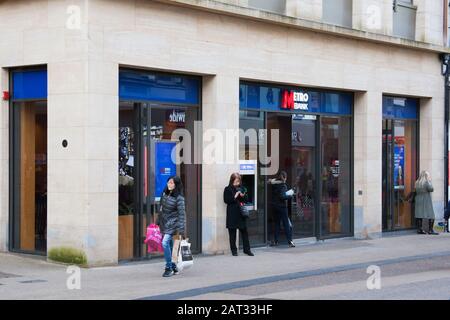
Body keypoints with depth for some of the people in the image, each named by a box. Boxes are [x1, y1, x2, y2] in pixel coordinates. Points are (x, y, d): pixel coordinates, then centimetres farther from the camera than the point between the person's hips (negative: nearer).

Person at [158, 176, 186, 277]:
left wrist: (181, 230, -17)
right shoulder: (164, 194, 6)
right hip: (164, 223, 7)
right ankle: (174, 267, 24)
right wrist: (158, 222, 16)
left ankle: (169, 268, -13)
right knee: (169, 246, 12)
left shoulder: (179, 198, -13)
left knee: (165, 242, -21)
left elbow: (181, 214, -14)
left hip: (172, 223, -7)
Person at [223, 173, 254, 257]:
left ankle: (247, 249, 11)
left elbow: (246, 199, 17)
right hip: (232, 214, -4)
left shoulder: (241, 188, 14)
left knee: (244, 231, 4)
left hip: (241, 213, 4)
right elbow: (226, 200, -9)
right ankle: (234, 250, 9)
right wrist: (235, 197, -16)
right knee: (232, 233, 1)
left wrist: (243, 196, -4)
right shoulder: (227, 189, 0)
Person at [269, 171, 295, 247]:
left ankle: (275, 241, 13)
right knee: (286, 224, 0)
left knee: (277, 223, 13)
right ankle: (289, 241, 1)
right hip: (281, 206, -6)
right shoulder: (283, 185, -15)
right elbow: (282, 197, -22)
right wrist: (290, 195, -9)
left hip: (275, 206, 7)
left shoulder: (274, 184, 6)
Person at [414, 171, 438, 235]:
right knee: (431, 215, -2)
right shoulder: (426, 182, -10)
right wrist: (430, 182, -2)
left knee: (419, 215, 7)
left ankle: (419, 229, 5)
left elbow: (416, 191, 11)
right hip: (426, 200, -6)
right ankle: (430, 230, -7)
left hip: (418, 200, 6)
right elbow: (431, 189, -12)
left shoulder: (417, 183, 9)